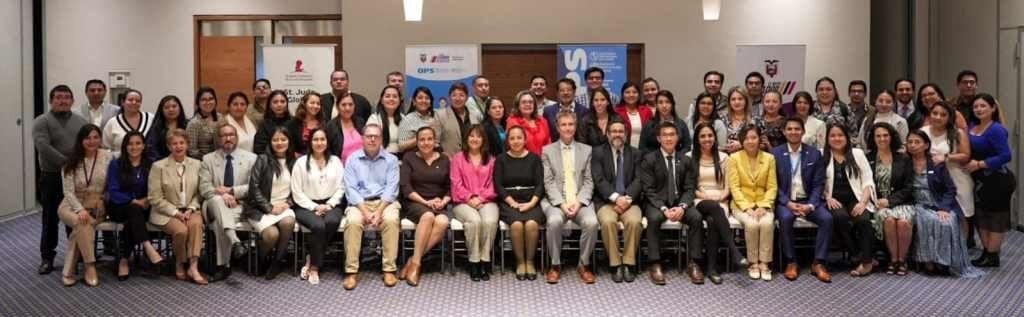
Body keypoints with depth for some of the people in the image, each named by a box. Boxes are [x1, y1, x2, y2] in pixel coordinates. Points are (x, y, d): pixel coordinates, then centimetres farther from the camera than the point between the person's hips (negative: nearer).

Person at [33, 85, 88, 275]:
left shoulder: (81, 122, 11)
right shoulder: (42, 122, -3)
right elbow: (43, 148, -16)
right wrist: (67, 163, -20)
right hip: (52, 178, -3)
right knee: (51, 219, 4)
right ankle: (47, 258, 13)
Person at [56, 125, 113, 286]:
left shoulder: (107, 157, -1)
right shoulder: (71, 162, -2)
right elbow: (68, 191, -7)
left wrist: (102, 204, -9)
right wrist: (80, 209, -23)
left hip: (96, 207, 0)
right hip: (72, 205, 0)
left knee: (80, 229, -31)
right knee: (82, 223, -34)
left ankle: (69, 271, -20)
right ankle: (90, 266, -26)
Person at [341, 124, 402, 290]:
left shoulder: (391, 160, 7)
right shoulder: (352, 159, 8)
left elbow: (391, 188, -3)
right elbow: (351, 188, -2)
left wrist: (379, 211, -18)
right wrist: (365, 211, -16)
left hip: (385, 201, 0)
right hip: (360, 202, 0)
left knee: (391, 220, -32)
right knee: (353, 222, -31)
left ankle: (389, 270, -26)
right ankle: (351, 271, -26)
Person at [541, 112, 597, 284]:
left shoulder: (586, 150, 13)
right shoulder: (547, 151, 9)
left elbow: (588, 181, 6)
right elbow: (549, 182, 1)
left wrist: (578, 202, -11)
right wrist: (562, 203, -14)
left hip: (580, 201, 1)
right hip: (556, 201, -1)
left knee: (591, 222, -29)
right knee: (554, 221, -33)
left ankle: (584, 265, -8)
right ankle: (555, 265, -13)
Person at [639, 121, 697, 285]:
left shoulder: (685, 160, 10)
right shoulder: (649, 160, -1)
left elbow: (690, 188, 5)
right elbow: (649, 190, -7)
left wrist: (682, 206, -16)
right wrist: (664, 208, -21)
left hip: (679, 202, 3)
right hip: (656, 203, -3)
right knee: (654, 218, -35)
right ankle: (655, 264, -29)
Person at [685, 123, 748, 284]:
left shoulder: (723, 157, 14)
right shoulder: (689, 157, 9)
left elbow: (727, 186, 11)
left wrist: (721, 197, -9)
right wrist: (705, 196, -11)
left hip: (719, 202, 2)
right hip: (697, 201, -1)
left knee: (713, 221, -34)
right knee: (714, 207, -38)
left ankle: (712, 267, -31)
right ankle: (734, 251, -42)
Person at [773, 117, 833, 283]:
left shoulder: (814, 154, 5)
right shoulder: (775, 153, 1)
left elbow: (818, 184, 2)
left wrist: (810, 205, -14)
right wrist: (788, 203, -16)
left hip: (808, 201, 2)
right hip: (785, 201, -2)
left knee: (827, 218, -25)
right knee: (785, 218, -33)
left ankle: (818, 263, -14)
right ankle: (791, 262, -18)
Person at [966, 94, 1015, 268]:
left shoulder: (996, 130, -18)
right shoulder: (973, 126, 4)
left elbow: (1005, 155, -24)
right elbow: (969, 150, 13)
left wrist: (979, 164, -21)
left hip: (997, 181, -8)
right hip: (980, 180, 8)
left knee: (995, 216, 4)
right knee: (980, 215, 14)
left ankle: (993, 257, 14)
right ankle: (986, 253, 27)